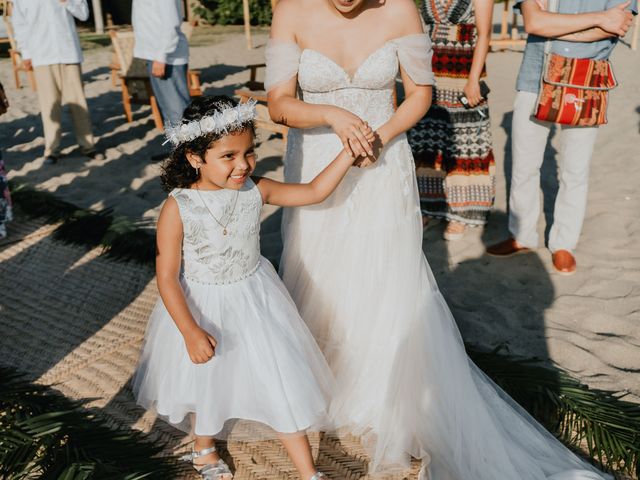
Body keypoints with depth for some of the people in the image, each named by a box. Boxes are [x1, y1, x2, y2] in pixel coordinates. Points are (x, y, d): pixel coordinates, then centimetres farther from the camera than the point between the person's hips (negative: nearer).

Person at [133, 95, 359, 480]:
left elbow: (314, 192, -8)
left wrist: (348, 153, -18)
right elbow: (167, 278, -19)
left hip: (255, 300, 3)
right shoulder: (178, 208, -23)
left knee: (282, 379, 7)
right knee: (208, 382, 22)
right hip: (203, 307, -2)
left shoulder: (256, 190, -12)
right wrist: (190, 331, -24)